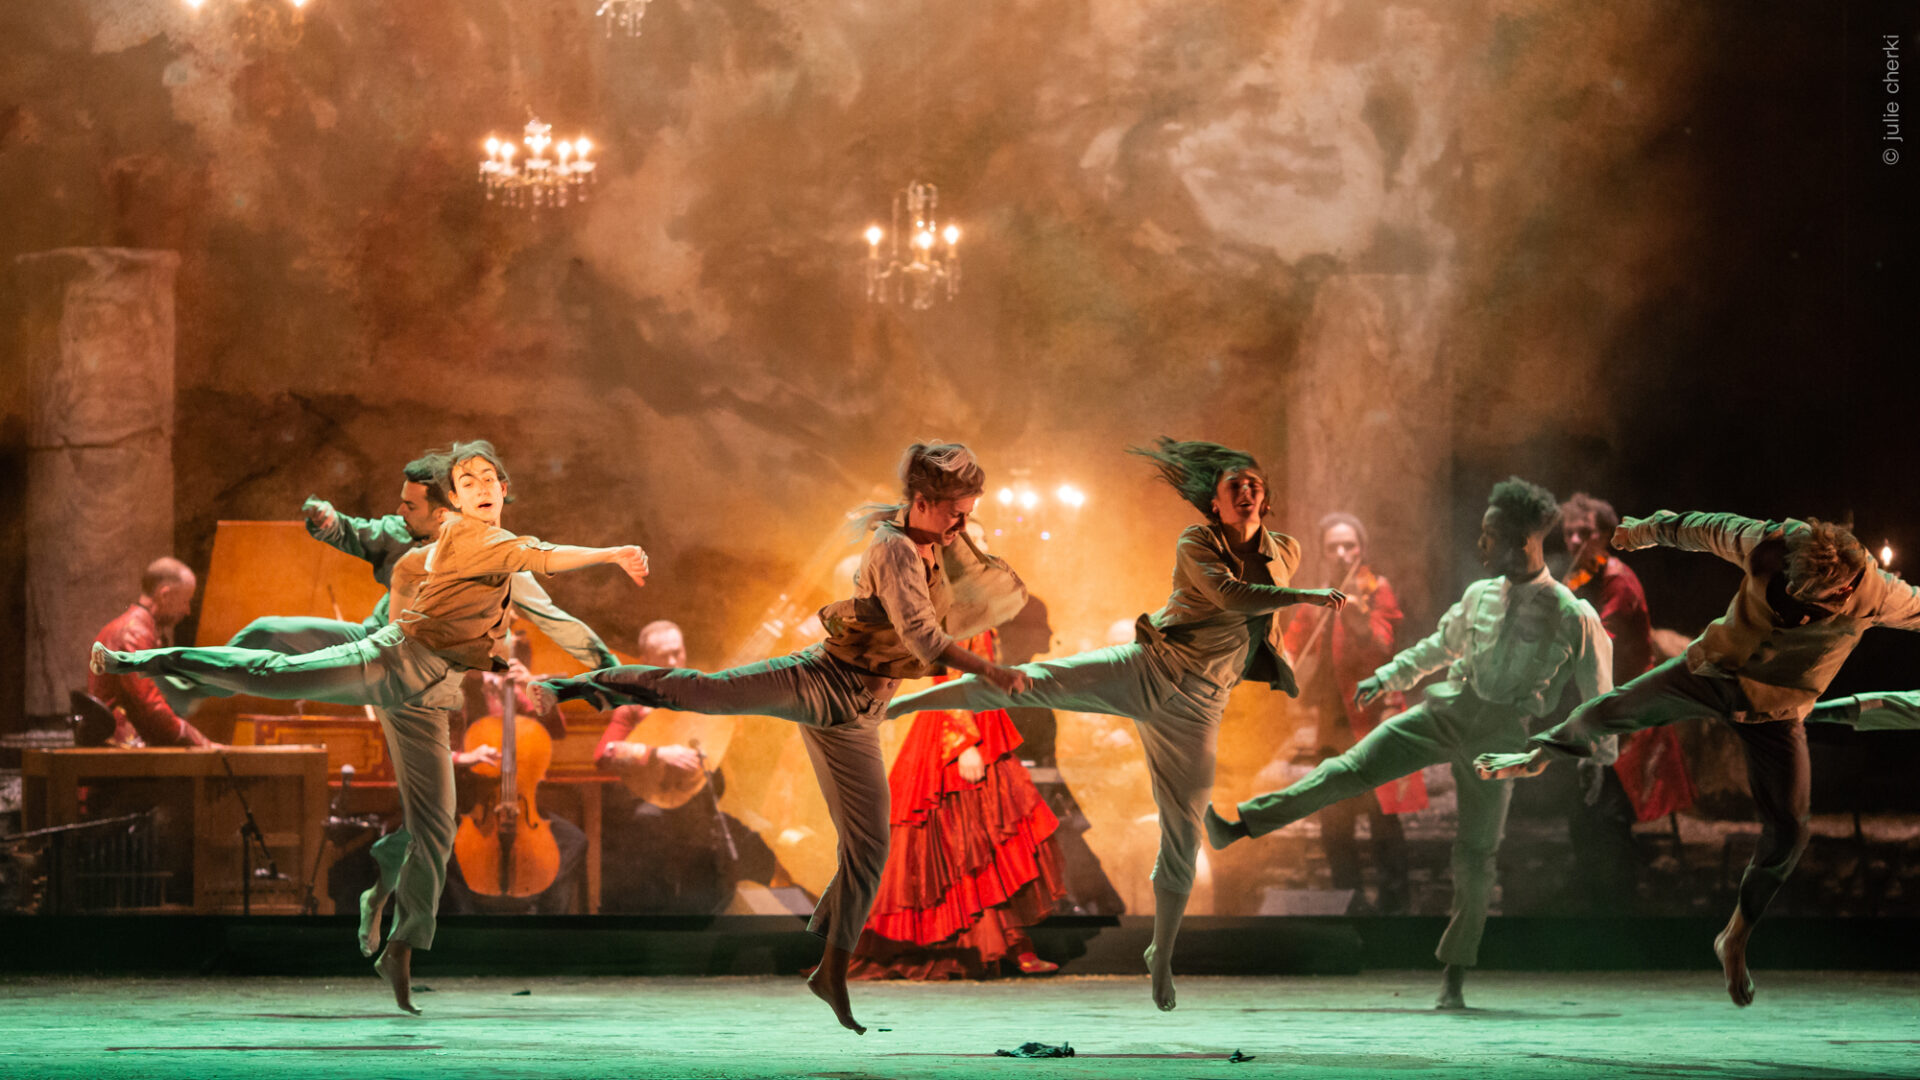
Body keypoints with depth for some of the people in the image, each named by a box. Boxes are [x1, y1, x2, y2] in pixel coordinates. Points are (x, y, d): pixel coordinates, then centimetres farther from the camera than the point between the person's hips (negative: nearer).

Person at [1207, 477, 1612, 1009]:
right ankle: (1237, 825, -16)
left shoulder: (1571, 616, -9)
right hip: (1445, 711, 4)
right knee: (1351, 768, -11)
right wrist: (1387, 676, 22)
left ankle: (1454, 978, 12)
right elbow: (1440, 645, 26)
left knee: (1474, 858, -3)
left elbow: (1596, 693, -3)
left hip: (1499, 737, -4)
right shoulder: (1481, 595, 8)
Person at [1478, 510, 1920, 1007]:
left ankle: (1736, 939, 15)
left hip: (1776, 711, 0)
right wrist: (1648, 529, 8)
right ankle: (1541, 754, 31)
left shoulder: (1876, 595, -28)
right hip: (1715, 668, 0)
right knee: (1609, 712, -4)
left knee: (1788, 830, -7)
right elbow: (1705, 528, -8)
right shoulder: (1763, 546, -27)